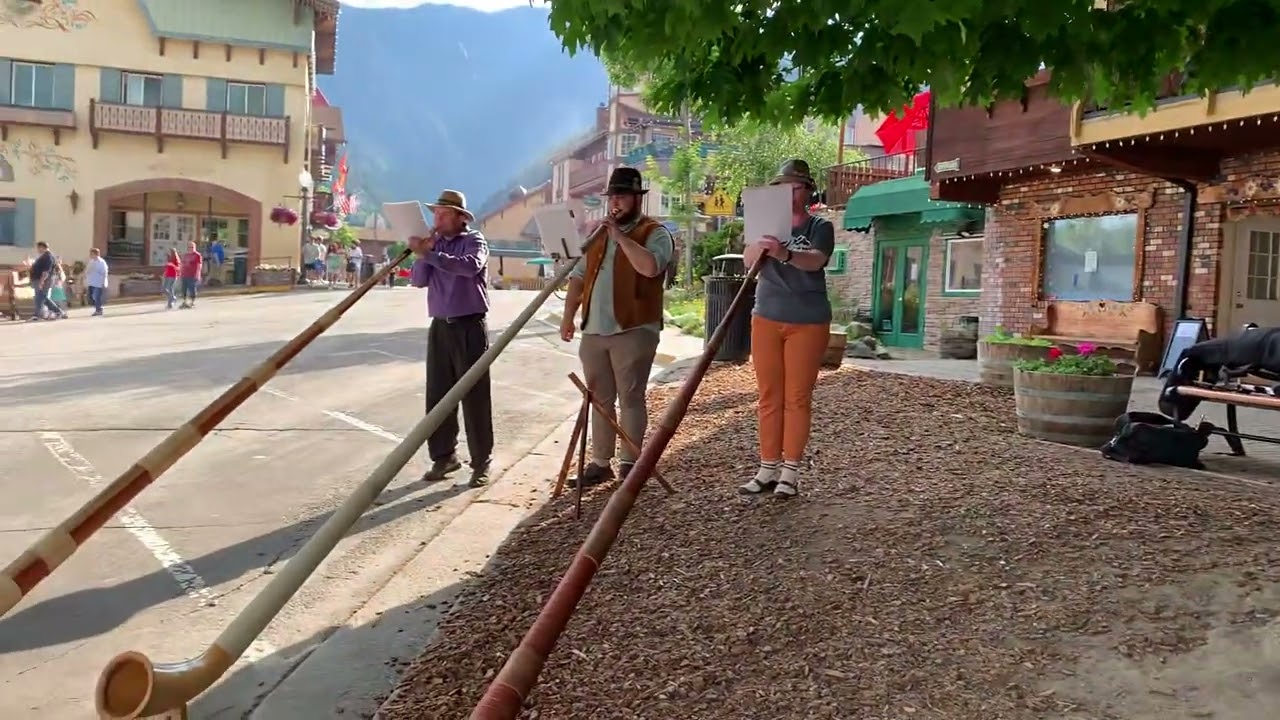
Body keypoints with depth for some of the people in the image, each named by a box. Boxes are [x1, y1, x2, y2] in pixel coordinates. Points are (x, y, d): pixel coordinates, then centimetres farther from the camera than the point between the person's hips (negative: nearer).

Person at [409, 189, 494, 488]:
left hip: (470, 327, -5)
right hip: (440, 327, 5)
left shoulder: (474, 240, -3)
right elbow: (417, 281, 4)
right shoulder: (433, 243, 12)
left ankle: (481, 462, 3)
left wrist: (430, 253, -28)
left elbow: (469, 266, -25)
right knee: (437, 395, 6)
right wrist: (422, 254, -11)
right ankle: (443, 456, 17)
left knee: (474, 396, -3)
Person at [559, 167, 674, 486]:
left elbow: (650, 267, -24)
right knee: (599, 398, 11)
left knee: (630, 398, -1)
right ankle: (600, 462, 19)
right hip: (594, 330, 6)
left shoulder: (655, 232, -4)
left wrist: (619, 235, -19)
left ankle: (629, 464, 7)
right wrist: (568, 316, 10)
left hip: (633, 329, -6)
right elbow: (578, 276, 18)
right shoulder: (595, 231, 16)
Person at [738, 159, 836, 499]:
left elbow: (815, 261, -21)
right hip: (767, 319, 4)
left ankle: (790, 471, 2)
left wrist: (785, 253, -41)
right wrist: (763, 243, -27)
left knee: (797, 397, -2)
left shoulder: (820, 227, -1)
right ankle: (768, 467, 10)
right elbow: (749, 260, -5)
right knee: (769, 396, 4)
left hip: (807, 322, -3)